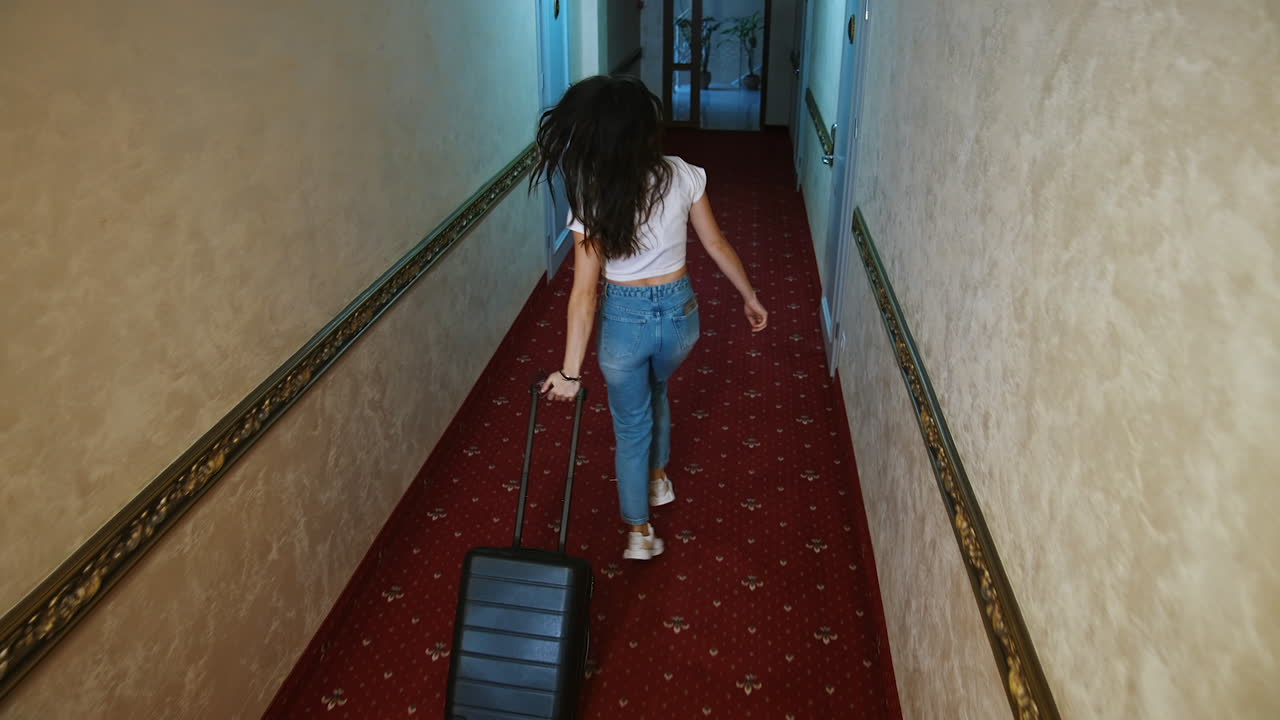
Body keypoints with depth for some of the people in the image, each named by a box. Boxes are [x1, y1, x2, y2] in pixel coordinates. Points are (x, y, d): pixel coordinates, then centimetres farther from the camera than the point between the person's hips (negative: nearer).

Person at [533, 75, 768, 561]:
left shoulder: (592, 199, -18)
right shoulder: (683, 176, -11)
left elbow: (585, 292, -20)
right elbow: (716, 245, -2)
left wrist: (570, 371, -18)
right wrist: (751, 299, 12)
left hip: (624, 318, -3)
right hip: (679, 311, 3)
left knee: (631, 426, 17)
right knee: (655, 388, 35)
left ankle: (639, 533, 28)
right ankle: (658, 477, 52)